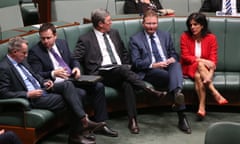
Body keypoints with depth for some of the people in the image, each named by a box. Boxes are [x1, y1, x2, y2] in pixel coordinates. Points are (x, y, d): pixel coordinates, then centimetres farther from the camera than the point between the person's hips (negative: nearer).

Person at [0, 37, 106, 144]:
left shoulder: (22, 60, 12)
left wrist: (44, 82, 5)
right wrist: (28, 94, -22)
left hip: (41, 88, 8)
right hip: (32, 98, -8)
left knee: (68, 84, -15)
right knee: (68, 99, -18)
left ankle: (84, 121, -19)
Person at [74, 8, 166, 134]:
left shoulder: (114, 33, 20)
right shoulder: (85, 40, 3)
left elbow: (124, 52, 29)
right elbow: (75, 59, -2)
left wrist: (126, 68, 11)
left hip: (121, 71, 4)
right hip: (102, 74, -4)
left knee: (127, 84, -32)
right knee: (122, 69, -35)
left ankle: (132, 120, -36)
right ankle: (150, 90, -32)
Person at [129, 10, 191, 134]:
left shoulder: (165, 36, 23)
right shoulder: (135, 39, 10)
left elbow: (174, 53, 22)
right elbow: (136, 62, 0)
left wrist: (172, 59, -5)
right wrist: (153, 65, -17)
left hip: (167, 67, 4)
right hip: (149, 71, -3)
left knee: (176, 64, -35)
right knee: (173, 76, -35)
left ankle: (177, 93, -61)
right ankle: (181, 116, -44)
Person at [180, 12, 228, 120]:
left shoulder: (211, 38, -4)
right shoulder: (185, 36, -5)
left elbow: (213, 59, -7)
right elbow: (185, 57, -8)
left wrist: (210, 74, -26)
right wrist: (202, 60, -23)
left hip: (205, 69, 0)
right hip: (189, 67, 0)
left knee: (198, 76, -33)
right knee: (199, 65, -33)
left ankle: (202, 106, -35)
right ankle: (215, 93, -36)